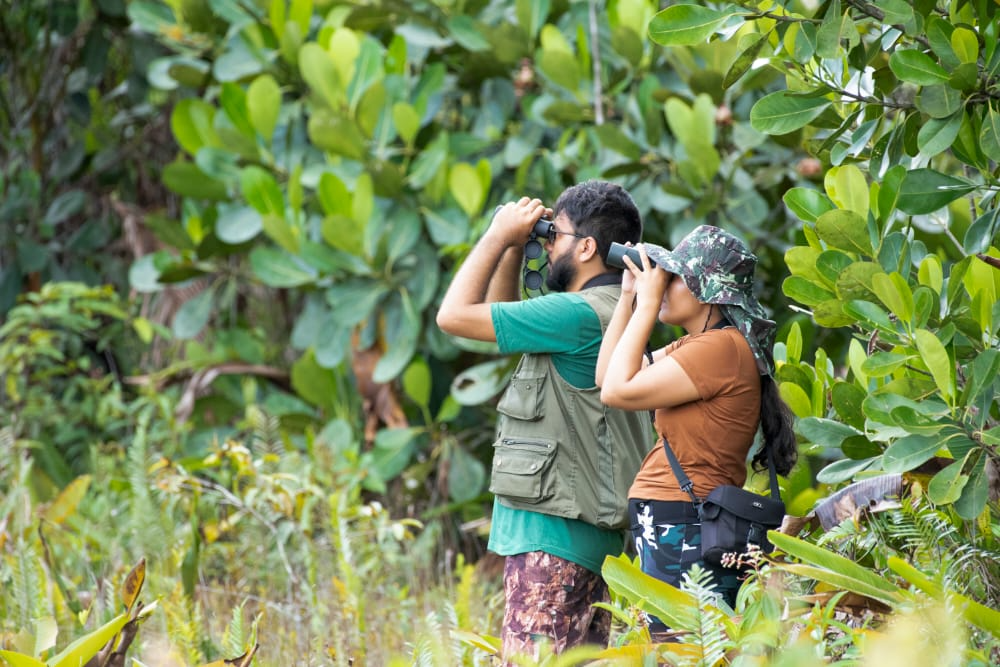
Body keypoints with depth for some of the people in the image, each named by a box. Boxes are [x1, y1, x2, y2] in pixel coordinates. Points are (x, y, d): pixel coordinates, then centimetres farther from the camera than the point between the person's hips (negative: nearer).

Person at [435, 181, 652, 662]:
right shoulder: (609, 310, 16)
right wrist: (514, 246, 15)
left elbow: (454, 315, -14)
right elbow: (501, 316, 28)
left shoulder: (581, 315, -17)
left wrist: (500, 235, -4)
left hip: (554, 532, -11)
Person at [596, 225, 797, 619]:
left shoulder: (721, 347, -14)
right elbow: (606, 376, 22)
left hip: (689, 534, -10)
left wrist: (647, 302, -7)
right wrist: (629, 297, 16)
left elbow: (618, 391, -16)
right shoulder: (691, 348, 17)